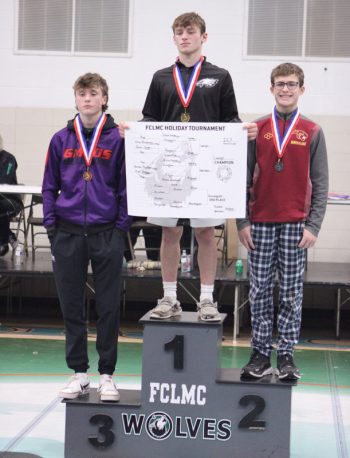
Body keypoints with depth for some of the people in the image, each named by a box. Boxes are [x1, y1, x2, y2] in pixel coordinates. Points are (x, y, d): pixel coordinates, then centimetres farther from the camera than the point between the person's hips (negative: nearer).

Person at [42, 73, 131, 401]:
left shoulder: (118, 139, -1)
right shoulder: (61, 140, 6)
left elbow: (126, 186, 0)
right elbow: (49, 186, 9)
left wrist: (122, 227, -6)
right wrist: (51, 226, 1)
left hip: (107, 235, -2)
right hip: (67, 235, 3)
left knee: (108, 307, 4)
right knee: (71, 306, 8)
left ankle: (107, 374, 15)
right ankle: (79, 372, 20)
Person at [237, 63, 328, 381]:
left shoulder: (312, 133, 5)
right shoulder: (257, 130, 7)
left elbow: (320, 183, 3)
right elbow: (244, 177, 6)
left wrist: (313, 225, -5)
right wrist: (242, 222, 0)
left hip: (296, 224, -1)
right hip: (260, 223, 1)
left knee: (292, 293, 3)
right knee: (260, 292, 4)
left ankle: (286, 355, 11)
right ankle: (261, 353, 12)